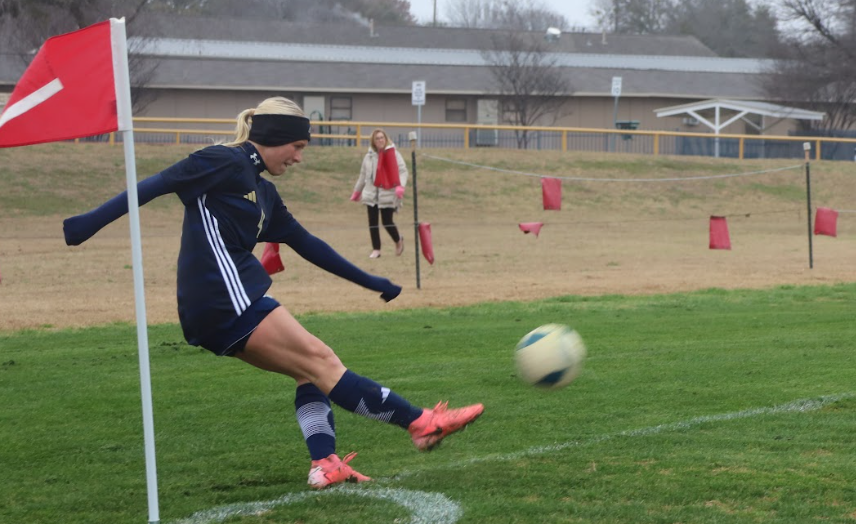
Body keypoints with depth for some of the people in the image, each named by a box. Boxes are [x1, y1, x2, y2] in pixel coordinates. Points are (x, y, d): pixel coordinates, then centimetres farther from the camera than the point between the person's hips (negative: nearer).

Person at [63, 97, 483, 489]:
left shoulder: (262, 190, 20)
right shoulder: (223, 162, -6)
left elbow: (306, 244, 27)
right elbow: (156, 185, -11)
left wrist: (369, 281, 29)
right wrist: (90, 222, -18)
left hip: (229, 305, 10)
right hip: (223, 296, -10)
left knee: (309, 371, 9)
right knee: (320, 361, -8)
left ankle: (325, 464, -2)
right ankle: (422, 424, -7)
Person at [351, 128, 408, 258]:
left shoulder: (393, 154, -4)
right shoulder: (369, 156, 9)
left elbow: (403, 171, -8)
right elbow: (363, 175, 19)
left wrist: (400, 186, -23)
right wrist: (357, 191, 23)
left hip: (388, 194, -4)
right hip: (371, 194, 4)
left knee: (387, 222, -5)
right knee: (373, 222, 0)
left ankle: (398, 241, 25)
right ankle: (376, 249, 10)